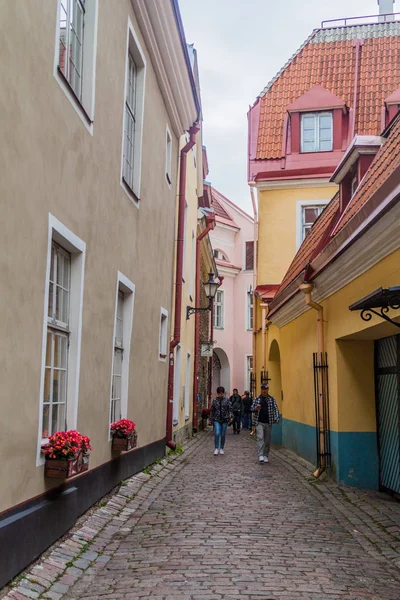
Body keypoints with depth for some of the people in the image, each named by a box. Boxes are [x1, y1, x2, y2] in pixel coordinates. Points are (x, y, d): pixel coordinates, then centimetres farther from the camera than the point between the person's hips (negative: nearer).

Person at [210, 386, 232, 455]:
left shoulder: (226, 400, 2)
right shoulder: (215, 400, 5)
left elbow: (229, 409, 1)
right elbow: (212, 410, 10)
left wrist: (230, 416, -13)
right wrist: (211, 419, 9)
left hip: (224, 420, 0)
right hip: (216, 419, 0)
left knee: (223, 435, 6)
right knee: (217, 434, -14)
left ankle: (221, 448, 21)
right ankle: (216, 448, -3)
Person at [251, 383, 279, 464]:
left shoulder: (272, 399, 5)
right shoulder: (257, 399, 6)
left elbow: (276, 409, 0)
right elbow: (252, 408, 8)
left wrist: (276, 418, -17)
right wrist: (255, 409, -16)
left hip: (268, 423, 1)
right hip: (259, 422, -1)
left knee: (267, 440, 7)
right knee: (260, 438, -15)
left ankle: (266, 456, 19)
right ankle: (260, 456, -20)